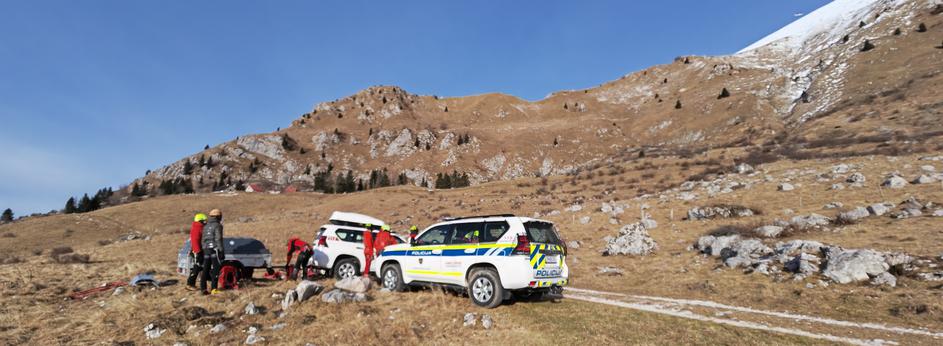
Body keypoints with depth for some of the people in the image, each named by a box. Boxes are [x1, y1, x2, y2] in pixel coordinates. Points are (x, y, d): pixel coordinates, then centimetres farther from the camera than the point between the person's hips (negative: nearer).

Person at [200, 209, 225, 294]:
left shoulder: (206, 226, 16)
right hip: (215, 249, -7)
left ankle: (203, 289, 8)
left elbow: (203, 240, 17)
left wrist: (204, 251, 22)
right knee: (215, 270, -6)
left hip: (206, 250, 7)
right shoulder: (217, 225, -8)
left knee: (206, 270, 9)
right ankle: (214, 289, -10)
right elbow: (218, 239, -15)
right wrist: (222, 251, -14)